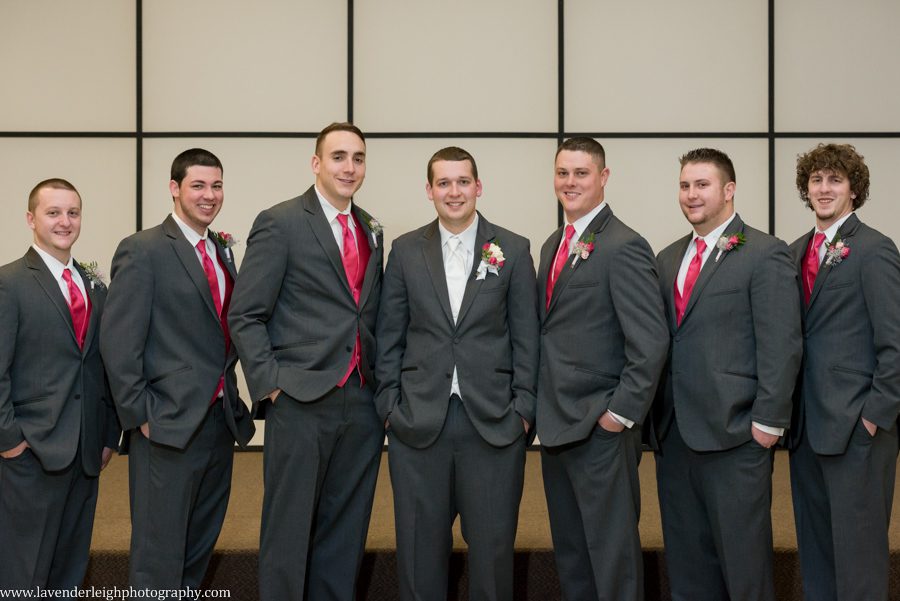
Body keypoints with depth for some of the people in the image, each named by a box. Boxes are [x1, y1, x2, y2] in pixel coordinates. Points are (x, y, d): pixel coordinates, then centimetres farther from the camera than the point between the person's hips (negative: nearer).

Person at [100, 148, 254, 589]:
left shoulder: (224, 251, 13)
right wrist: (141, 415, -13)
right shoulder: (142, 251, -8)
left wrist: (234, 402, 4)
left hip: (221, 421, 7)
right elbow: (118, 343, -12)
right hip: (169, 426, -7)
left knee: (199, 550, 15)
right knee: (159, 558, -1)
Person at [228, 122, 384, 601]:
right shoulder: (280, 223, -4)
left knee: (345, 534, 11)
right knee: (289, 530, 2)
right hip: (302, 401, -5)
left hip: (363, 404, 6)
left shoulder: (371, 231, 14)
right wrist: (270, 384, -12)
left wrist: (383, 385, 10)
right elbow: (245, 316, -6)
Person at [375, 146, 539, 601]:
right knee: (420, 542, 9)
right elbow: (389, 336, 7)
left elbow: (526, 337, 2)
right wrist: (389, 405, 1)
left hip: (494, 422, -1)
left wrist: (523, 408, -3)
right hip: (418, 422, 1)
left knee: (492, 542, 7)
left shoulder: (513, 250, 3)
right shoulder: (405, 250, 6)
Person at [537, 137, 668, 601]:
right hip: (557, 423, 8)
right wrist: (544, 406, 11)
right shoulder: (554, 245, 14)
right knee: (569, 549, 16)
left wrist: (622, 413, -17)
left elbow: (650, 342, -18)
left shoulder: (623, 247, -13)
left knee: (612, 550, 0)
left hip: (601, 427, -8)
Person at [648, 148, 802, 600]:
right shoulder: (669, 258, 15)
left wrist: (768, 421, -14)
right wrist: (657, 416, 9)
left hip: (734, 431, -6)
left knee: (742, 554, 2)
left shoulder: (765, 254, -5)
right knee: (685, 557, 13)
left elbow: (781, 347, -10)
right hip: (674, 431, 6)